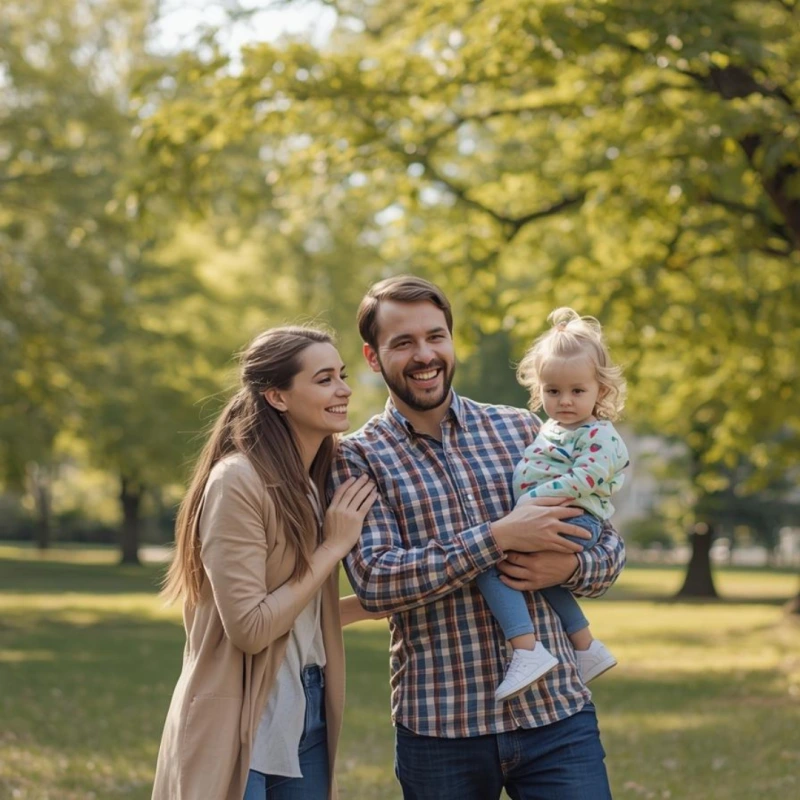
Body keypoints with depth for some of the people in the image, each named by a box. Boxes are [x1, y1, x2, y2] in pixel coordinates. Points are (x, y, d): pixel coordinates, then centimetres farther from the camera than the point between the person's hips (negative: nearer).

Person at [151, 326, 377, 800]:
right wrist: (334, 547, -15)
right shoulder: (238, 481, -17)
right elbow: (250, 627, -20)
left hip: (307, 720, 8)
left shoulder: (314, 481, 9)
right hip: (243, 733, -8)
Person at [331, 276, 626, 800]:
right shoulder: (359, 457, 1)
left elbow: (609, 546, 12)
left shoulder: (520, 430, 8)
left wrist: (569, 566, -11)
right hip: (438, 727, -2)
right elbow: (374, 580, -13)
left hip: (557, 716, 2)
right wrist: (498, 537, -20)